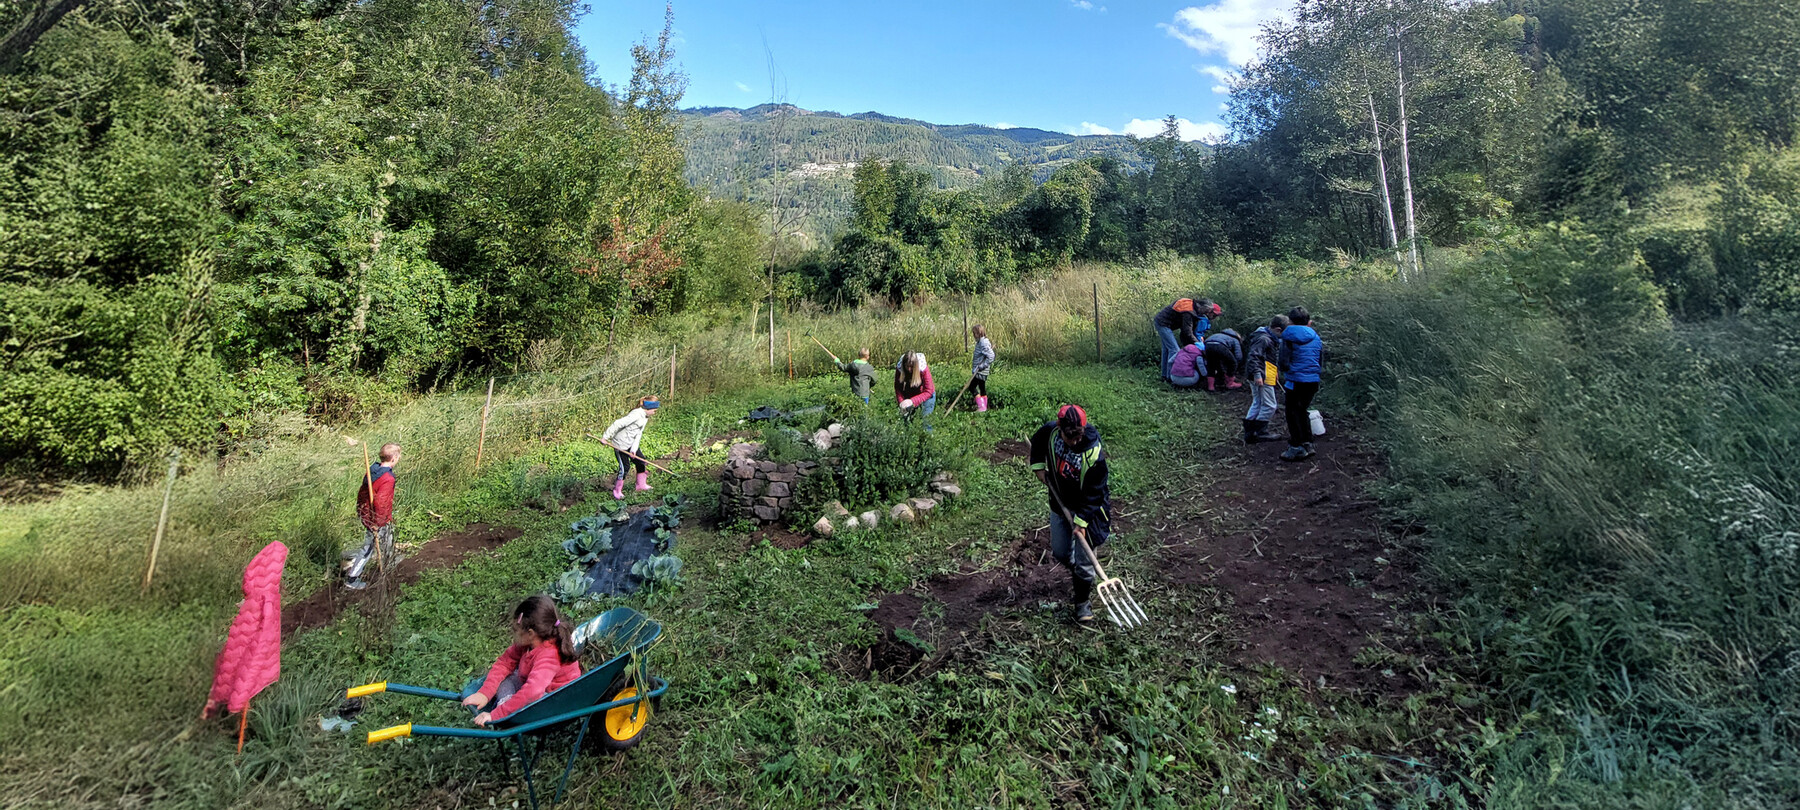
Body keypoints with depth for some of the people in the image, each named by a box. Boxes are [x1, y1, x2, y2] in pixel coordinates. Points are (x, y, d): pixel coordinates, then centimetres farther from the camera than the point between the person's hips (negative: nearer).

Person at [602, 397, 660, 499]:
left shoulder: (645, 417, 3)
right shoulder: (636, 414, -27)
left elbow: (638, 434, 0)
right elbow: (618, 424, -28)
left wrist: (634, 449, -9)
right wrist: (605, 437, -24)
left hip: (630, 444, 9)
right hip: (620, 444, -9)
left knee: (640, 461, 13)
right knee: (625, 467, -6)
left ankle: (641, 485, 29)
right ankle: (617, 491, 10)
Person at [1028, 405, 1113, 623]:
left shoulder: (1093, 453, -31)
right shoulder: (1050, 431, -18)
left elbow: (1093, 493, -23)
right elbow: (1037, 441, 8)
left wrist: (1081, 521, -25)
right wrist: (1038, 466, -1)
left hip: (1086, 508, -5)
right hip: (1059, 504, 5)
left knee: (1083, 560, -1)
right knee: (1060, 552, 17)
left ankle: (1082, 601, 20)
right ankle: (1075, 573, 49)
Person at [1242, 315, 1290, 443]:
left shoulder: (1267, 338, 17)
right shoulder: (1263, 339, -16)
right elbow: (1253, 356, -25)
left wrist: (1275, 372, 32)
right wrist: (1257, 374, -29)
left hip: (1257, 377, 11)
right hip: (1262, 378, -11)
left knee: (1257, 404, 14)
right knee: (1269, 405, -4)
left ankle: (1249, 433, 16)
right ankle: (1261, 432, 3)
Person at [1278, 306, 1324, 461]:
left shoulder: (1289, 337, -9)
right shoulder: (1316, 338, 7)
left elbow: (1284, 362, -14)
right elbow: (1321, 363, 11)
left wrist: (1285, 372, 6)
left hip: (1296, 381, -6)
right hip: (1313, 381, 6)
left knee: (1293, 413, 4)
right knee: (1302, 412, 20)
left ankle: (1297, 449, 4)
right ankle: (1307, 444, 25)